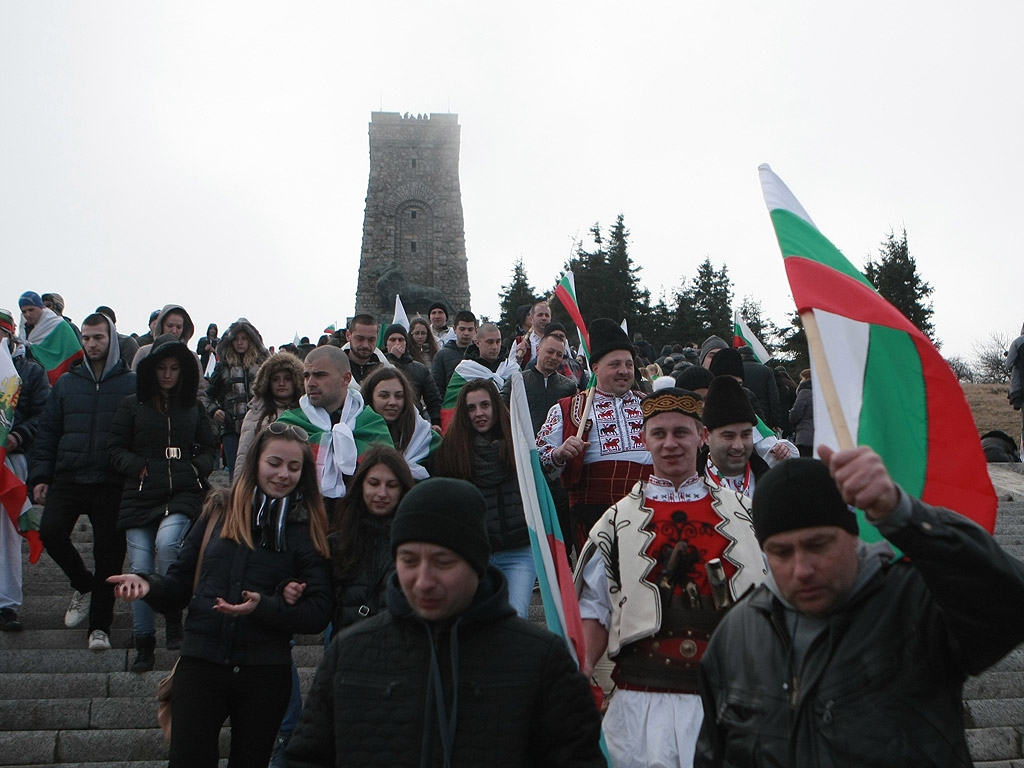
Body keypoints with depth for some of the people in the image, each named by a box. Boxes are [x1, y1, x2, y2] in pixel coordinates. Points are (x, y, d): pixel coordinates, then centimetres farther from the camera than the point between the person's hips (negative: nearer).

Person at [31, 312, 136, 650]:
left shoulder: (131, 384, 2)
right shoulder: (66, 383, 12)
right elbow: (47, 432, 13)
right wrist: (41, 476, 5)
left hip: (111, 484, -3)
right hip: (68, 479, 3)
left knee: (108, 553, 0)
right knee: (50, 532, -14)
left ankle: (100, 625, 13)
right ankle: (85, 586, 15)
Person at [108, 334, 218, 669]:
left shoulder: (193, 408, 14)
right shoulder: (132, 405, 10)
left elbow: (209, 448, 20)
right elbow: (115, 448, 9)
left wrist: (197, 467, 0)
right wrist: (139, 467, -7)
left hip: (183, 493, -1)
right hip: (141, 495, 1)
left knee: (167, 542, -28)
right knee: (140, 569, -3)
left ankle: (174, 616, -8)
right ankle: (144, 644, 11)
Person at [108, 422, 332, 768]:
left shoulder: (309, 529, -1)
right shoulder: (220, 510, 5)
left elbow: (318, 614, -8)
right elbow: (181, 582, 9)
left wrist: (263, 606, -21)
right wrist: (147, 584, -11)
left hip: (264, 674, 0)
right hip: (200, 663, 1)